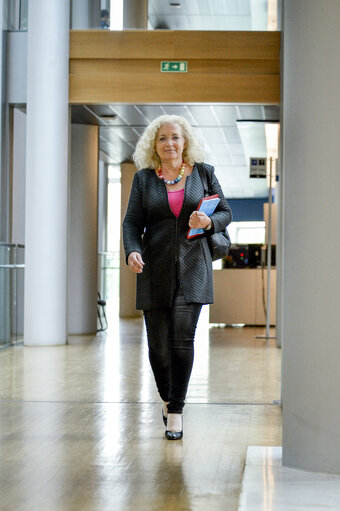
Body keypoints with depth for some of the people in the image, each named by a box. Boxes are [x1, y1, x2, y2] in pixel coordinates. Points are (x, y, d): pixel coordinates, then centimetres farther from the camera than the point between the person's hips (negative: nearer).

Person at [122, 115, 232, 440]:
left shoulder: (203, 173, 8)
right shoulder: (144, 178, 7)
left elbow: (225, 212, 12)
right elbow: (132, 221, 3)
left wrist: (208, 222, -11)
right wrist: (132, 252, -16)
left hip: (192, 267, -1)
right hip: (155, 270, 1)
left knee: (182, 339, -11)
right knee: (158, 344, 3)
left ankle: (176, 410, -3)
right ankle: (167, 398, 28)